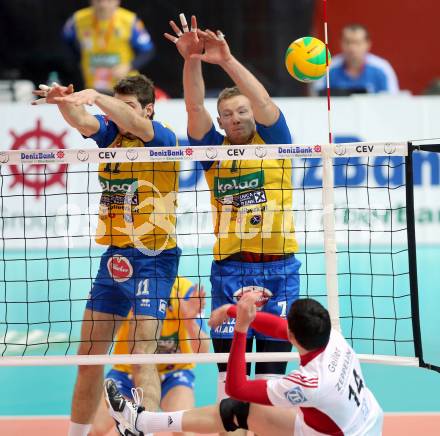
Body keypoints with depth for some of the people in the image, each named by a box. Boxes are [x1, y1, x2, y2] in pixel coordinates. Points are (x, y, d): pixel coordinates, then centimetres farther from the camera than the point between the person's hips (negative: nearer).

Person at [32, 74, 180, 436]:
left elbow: (135, 123, -30)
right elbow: (81, 120, -13)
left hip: (153, 258, -7)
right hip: (114, 256, 7)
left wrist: (94, 96, -46)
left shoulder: (164, 139, -9)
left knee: (142, 357, -14)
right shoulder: (111, 133, 6)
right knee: (88, 354, 11)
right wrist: (63, 100, -36)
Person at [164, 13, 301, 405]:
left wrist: (227, 60, -23)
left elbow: (263, 101, -12)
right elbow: (195, 108, -6)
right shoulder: (214, 149, 8)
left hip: (278, 268, -1)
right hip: (229, 269, 1)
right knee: (229, 366, 0)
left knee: (272, 364, 2)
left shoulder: (272, 141, 5)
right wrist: (191, 62, -21)